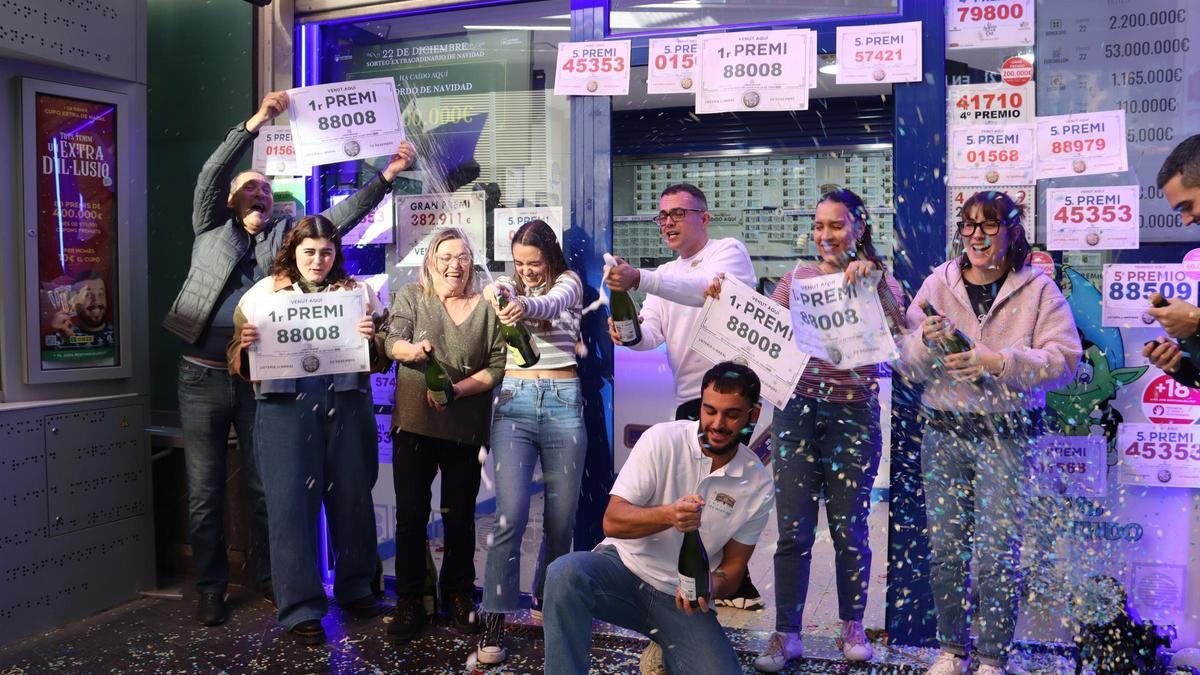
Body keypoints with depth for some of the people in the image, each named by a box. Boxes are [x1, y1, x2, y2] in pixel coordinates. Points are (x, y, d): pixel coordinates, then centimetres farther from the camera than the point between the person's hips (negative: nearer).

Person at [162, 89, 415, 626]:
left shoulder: (286, 234, 11)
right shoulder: (211, 228, 8)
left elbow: (341, 216, 4)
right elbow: (210, 176, -6)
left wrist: (386, 176, -6)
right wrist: (255, 123, -15)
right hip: (203, 377, -1)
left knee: (264, 487, 9)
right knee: (205, 492, 5)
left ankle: (268, 578, 24)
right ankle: (210, 588, 18)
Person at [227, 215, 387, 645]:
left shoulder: (358, 292, 13)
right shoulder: (263, 293, 10)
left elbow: (383, 359, 8)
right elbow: (239, 365, 7)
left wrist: (372, 339, -12)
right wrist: (246, 345, -14)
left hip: (347, 404, 2)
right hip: (286, 406, -2)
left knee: (352, 497, 9)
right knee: (291, 503, -4)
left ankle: (355, 586, 28)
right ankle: (300, 607, 5)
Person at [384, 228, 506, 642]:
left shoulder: (485, 308, 5)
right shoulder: (411, 297, 6)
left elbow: (498, 365, 0)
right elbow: (392, 342, -9)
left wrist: (457, 390, -15)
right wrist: (413, 349, -32)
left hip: (465, 429, 0)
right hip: (413, 424, 0)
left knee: (459, 515, 8)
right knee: (411, 514, 2)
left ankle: (458, 595, 24)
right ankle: (409, 602, 13)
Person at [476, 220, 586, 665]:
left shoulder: (569, 283, 3)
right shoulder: (510, 288, 14)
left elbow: (551, 303, -20)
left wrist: (526, 305, -42)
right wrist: (496, 295, -28)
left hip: (563, 404, 0)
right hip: (515, 403, 0)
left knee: (562, 517, 6)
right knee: (511, 515, -11)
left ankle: (544, 601, 28)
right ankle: (494, 624, -8)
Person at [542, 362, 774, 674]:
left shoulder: (759, 486, -3)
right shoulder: (662, 440, -10)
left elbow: (733, 566, 4)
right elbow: (612, 522, -14)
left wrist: (712, 586, -20)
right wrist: (668, 515, -33)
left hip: (681, 598, 3)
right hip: (624, 566, -2)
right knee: (566, 572, -35)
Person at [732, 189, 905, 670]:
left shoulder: (879, 282, 4)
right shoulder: (797, 278, 10)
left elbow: (899, 330, -14)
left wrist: (874, 279, -27)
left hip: (854, 414, -1)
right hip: (797, 409, 2)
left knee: (849, 529, 6)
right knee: (794, 531, 2)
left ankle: (852, 626, 25)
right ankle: (786, 635, 12)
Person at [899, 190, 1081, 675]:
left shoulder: (1038, 289, 1)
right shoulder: (937, 285, 7)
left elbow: (1064, 360, -9)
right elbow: (906, 365, 5)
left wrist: (1001, 361, -21)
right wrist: (927, 341, -17)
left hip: (1007, 434, -2)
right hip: (943, 431, 3)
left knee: (997, 553, -5)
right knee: (945, 548, 6)